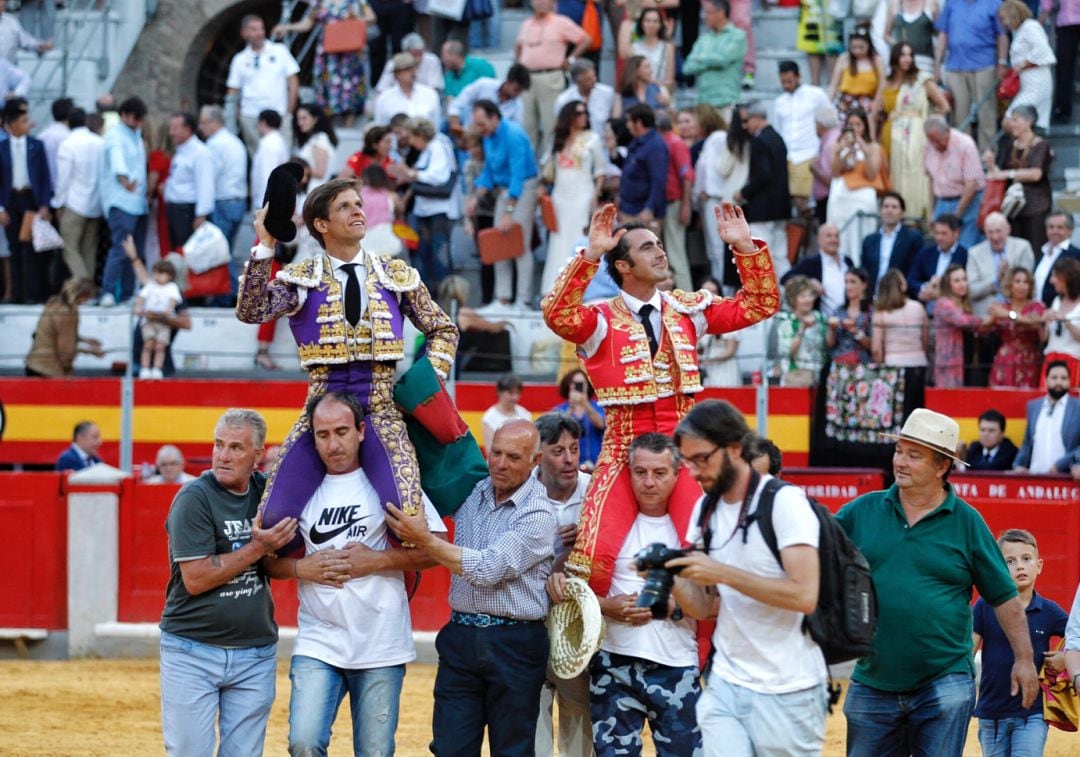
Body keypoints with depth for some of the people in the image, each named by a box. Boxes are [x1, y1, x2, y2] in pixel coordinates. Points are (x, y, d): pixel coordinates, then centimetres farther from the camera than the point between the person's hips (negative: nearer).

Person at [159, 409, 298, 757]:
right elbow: (195, 579, -16)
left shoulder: (267, 491, 5)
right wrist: (257, 548, -18)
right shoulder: (194, 498, -11)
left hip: (255, 656, 5)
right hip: (192, 652, -4)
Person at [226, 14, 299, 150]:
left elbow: (293, 81, 5)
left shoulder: (280, 51, 6)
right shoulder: (240, 59, 9)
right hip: (250, 117, 1)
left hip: (278, 114, -1)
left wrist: (289, 109, -2)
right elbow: (233, 90, 9)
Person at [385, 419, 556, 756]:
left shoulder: (537, 514, -10)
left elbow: (489, 568, -19)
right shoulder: (472, 494, 8)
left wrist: (426, 541, -18)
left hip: (514, 646, -5)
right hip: (461, 637, 5)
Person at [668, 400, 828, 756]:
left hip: (787, 693, -5)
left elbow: (805, 595, -22)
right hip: (726, 686, 5)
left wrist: (723, 573, -24)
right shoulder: (705, 509, 9)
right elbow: (703, 608, 9)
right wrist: (670, 577, -11)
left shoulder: (784, 501, -12)